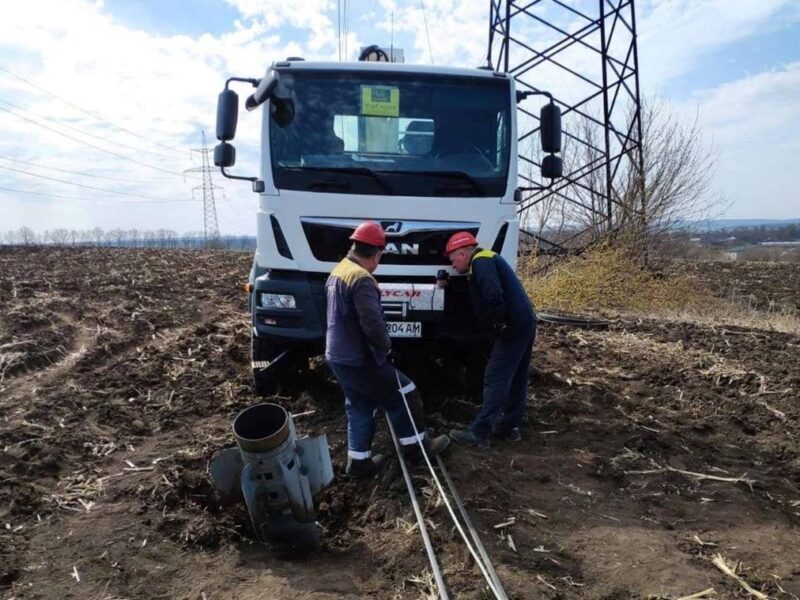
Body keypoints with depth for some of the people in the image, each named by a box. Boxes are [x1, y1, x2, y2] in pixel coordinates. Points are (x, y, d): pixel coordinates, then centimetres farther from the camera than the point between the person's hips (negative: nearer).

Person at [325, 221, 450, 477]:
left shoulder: (338, 271, 11)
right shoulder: (362, 278, -23)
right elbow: (372, 322, -30)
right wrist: (386, 344, -11)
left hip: (339, 356, 10)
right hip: (359, 359, -10)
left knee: (359, 408, 19)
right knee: (404, 394, 6)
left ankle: (359, 461, 24)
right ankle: (416, 446, 19)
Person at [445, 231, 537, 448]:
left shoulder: (481, 262, -11)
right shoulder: (488, 259, 21)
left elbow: (494, 295, -26)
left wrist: (498, 321, -15)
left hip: (513, 326, -10)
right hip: (524, 323, 10)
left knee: (495, 380, -8)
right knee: (515, 379, 14)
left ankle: (478, 432, -4)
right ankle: (509, 427, 22)